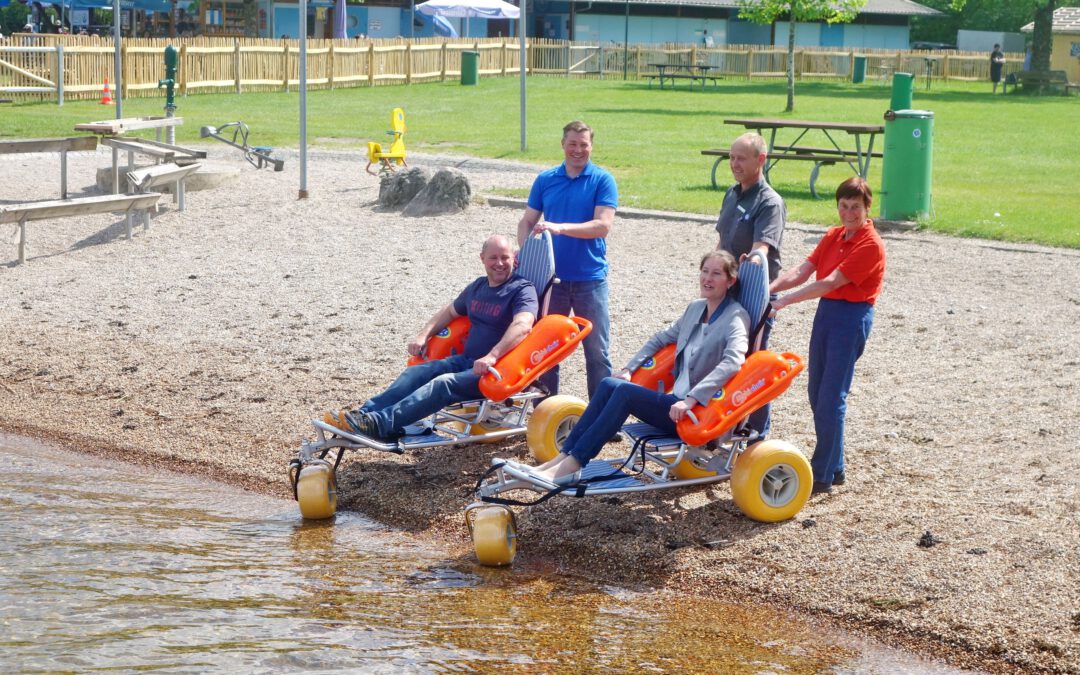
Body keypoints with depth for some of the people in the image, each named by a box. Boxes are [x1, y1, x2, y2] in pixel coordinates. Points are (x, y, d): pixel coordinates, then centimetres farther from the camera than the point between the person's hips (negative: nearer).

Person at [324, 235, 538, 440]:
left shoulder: (522, 290, -10)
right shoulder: (478, 287, 16)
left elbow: (522, 326, -29)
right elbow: (450, 311, 32)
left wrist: (493, 356, -40)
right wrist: (423, 335, 16)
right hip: (466, 360, 8)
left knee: (444, 383, -31)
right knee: (416, 373, -13)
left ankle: (379, 424, -45)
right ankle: (364, 414, -25)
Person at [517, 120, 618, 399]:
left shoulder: (602, 180, -3)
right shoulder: (545, 180, 7)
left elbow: (603, 226, -13)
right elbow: (527, 221, 7)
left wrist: (559, 228, -23)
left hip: (590, 278, -3)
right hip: (551, 275, 3)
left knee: (597, 351, 2)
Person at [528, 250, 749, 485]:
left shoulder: (736, 317, -9)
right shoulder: (695, 308, 15)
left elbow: (733, 361, -26)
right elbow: (661, 338, 27)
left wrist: (691, 399, -33)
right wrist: (629, 369, 15)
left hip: (698, 412, -7)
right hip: (676, 400, 7)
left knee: (625, 391, -24)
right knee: (609, 384, -12)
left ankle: (572, 465, -26)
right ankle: (563, 457, -17)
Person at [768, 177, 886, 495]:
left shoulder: (871, 245, -15)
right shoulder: (833, 237, 11)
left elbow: (830, 283, -22)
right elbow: (802, 271, 2)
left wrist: (784, 301, -26)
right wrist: (768, 289, -14)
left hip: (852, 316, -8)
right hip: (826, 311, 8)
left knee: (831, 398, -8)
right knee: (817, 394, 11)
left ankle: (823, 475, -1)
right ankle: (834, 467, 22)